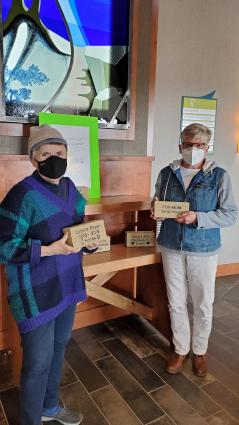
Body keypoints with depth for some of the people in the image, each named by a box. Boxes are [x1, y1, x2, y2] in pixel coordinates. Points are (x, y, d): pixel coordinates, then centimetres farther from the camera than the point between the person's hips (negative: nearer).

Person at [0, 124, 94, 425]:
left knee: (58, 348, 23)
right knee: (38, 362, 7)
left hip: (66, 285, 8)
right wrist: (48, 250, -27)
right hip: (36, 293, -7)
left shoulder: (69, 187, 5)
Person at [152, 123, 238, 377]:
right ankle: (181, 349, 34)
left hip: (203, 250, -2)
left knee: (203, 304, 12)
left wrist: (197, 218, -22)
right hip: (171, 248, 2)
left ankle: (200, 351, 36)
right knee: (176, 303, 13)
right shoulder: (167, 173, 2)